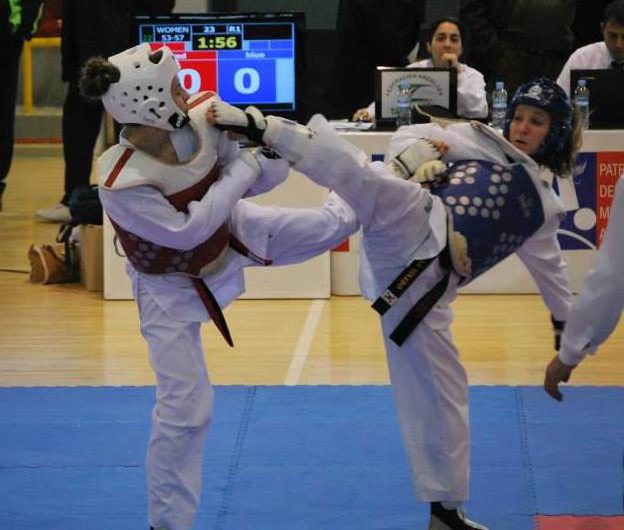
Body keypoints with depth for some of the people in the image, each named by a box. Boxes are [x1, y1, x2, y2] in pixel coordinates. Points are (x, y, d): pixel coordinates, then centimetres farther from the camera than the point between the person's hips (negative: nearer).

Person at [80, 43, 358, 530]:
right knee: (185, 406, -4)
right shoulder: (121, 184, -40)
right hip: (172, 287, -5)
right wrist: (243, 170, -30)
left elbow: (264, 175, -13)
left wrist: (268, 143, -36)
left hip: (229, 235, 5)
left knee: (330, 225, 10)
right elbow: (188, 231, -34)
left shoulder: (202, 119, -25)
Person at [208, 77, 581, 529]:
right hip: (416, 230, -4)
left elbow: (548, 264, 40)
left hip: (422, 284, 5)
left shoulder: (542, 206, 25)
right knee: (373, 183, -37)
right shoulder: (480, 140, 15)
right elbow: (409, 137, 10)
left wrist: (568, 319, 48)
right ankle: (260, 128, -50)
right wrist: (415, 154, -12)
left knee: (440, 395, 7)